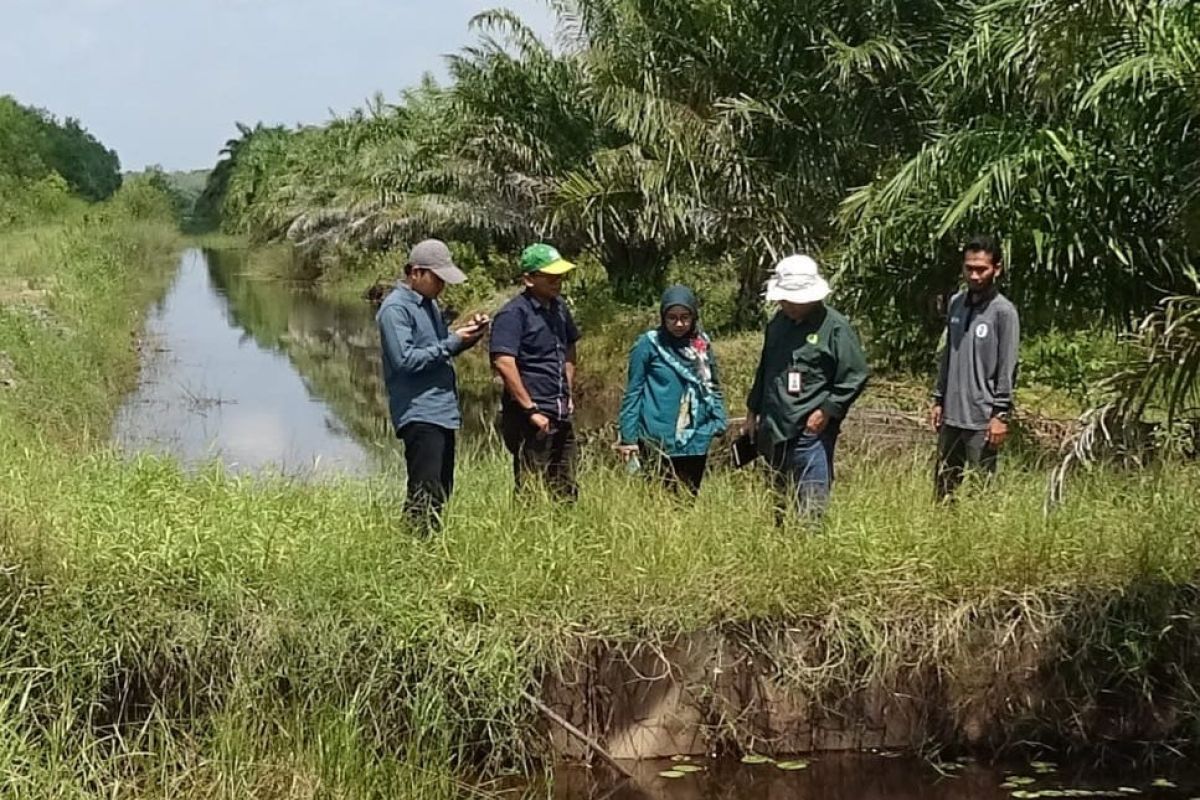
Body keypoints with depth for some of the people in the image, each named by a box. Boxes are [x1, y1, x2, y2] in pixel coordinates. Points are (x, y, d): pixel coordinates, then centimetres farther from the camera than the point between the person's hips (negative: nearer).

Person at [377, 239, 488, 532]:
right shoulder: (395, 308, -11)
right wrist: (453, 342, -16)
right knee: (425, 494, -12)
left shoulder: (429, 304, 17)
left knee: (441, 493, 13)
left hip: (443, 412, 10)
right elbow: (405, 359, -20)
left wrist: (468, 334, 6)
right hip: (419, 416, -10)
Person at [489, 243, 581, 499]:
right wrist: (531, 410, -21)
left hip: (561, 415, 8)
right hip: (530, 418, -8)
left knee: (566, 493, 12)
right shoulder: (514, 313, -13)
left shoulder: (558, 307, 12)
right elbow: (503, 363, -22)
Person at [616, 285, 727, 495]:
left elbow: (713, 387, 14)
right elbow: (633, 392, -3)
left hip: (696, 440, 4)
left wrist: (719, 422, 1)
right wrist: (628, 437, -6)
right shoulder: (649, 344, -6)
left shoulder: (702, 344, 7)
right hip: (659, 441, -4)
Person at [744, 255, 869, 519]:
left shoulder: (835, 327, -9)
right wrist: (753, 412, 23)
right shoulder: (778, 324, 12)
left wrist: (827, 411, -14)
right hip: (774, 429, 7)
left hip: (811, 431, -7)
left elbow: (855, 376, -9)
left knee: (810, 505, -9)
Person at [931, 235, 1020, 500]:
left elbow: (1007, 368, -11)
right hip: (951, 415, 6)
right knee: (943, 486, 13)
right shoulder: (956, 304, 9)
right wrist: (939, 400, 15)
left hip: (982, 419, -6)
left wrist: (1001, 414, -14)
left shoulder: (1004, 312, -10)